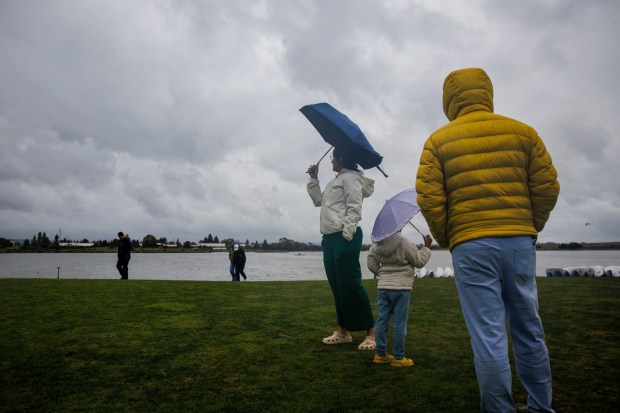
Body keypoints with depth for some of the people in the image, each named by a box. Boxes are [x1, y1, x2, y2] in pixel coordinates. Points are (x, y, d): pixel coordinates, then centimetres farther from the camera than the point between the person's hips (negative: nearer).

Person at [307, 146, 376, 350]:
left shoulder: (351, 177, -4)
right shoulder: (336, 180, 25)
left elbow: (354, 208, -14)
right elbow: (318, 200, 28)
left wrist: (347, 234, -22)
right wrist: (313, 179, 20)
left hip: (345, 237, -10)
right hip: (329, 237, 10)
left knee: (350, 284, -10)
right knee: (337, 285, 9)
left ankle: (371, 331, -2)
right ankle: (343, 331, 16)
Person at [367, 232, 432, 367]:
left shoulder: (376, 244, 1)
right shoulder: (404, 243, -15)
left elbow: (371, 264, 9)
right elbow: (419, 262, -3)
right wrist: (426, 247, 10)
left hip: (383, 287, 5)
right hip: (400, 288, -5)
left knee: (382, 320, 10)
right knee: (399, 323, 3)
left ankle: (380, 353, 20)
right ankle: (398, 357, 10)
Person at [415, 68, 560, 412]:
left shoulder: (438, 141, 1)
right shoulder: (522, 132, 6)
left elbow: (429, 199, -6)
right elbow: (547, 187, 3)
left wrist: (446, 240, 7)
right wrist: (530, 229, 16)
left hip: (471, 246, -3)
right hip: (520, 242, 3)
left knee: (488, 336, 2)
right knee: (529, 330, 16)